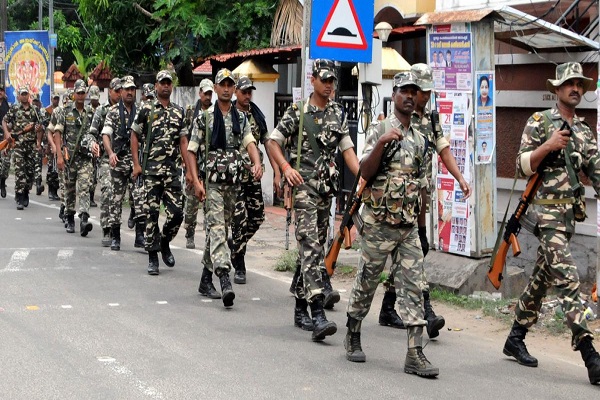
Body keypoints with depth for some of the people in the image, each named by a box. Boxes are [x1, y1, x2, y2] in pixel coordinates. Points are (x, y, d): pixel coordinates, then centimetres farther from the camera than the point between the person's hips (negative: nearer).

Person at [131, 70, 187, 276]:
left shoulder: (179, 112, 12)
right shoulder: (146, 108, 3)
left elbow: (183, 141, 11)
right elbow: (134, 136, 4)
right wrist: (136, 164, -3)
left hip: (172, 168, 3)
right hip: (151, 168, -3)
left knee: (176, 212, -4)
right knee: (151, 213, -2)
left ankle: (165, 243, 23)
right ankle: (152, 257, 5)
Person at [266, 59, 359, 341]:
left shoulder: (338, 113, 13)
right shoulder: (297, 112, -2)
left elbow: (347, 148, 12)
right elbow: (272, 141, 0)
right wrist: (286, 167, -15)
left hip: (327, 187, 6)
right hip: (303, 185, -6)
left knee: (316, 247, 11)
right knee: (310, 247, -15)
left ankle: (300, 309, 22)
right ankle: (318, 315, -24)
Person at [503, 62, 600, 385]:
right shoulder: (539, 122, -2)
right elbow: (522, 166, -7)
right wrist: (549, 145, -20)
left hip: (571, 212, 7)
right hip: (548, 210, -7)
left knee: (541, 278, 13)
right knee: (567, 279, -14)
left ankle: (515, 340, 26)